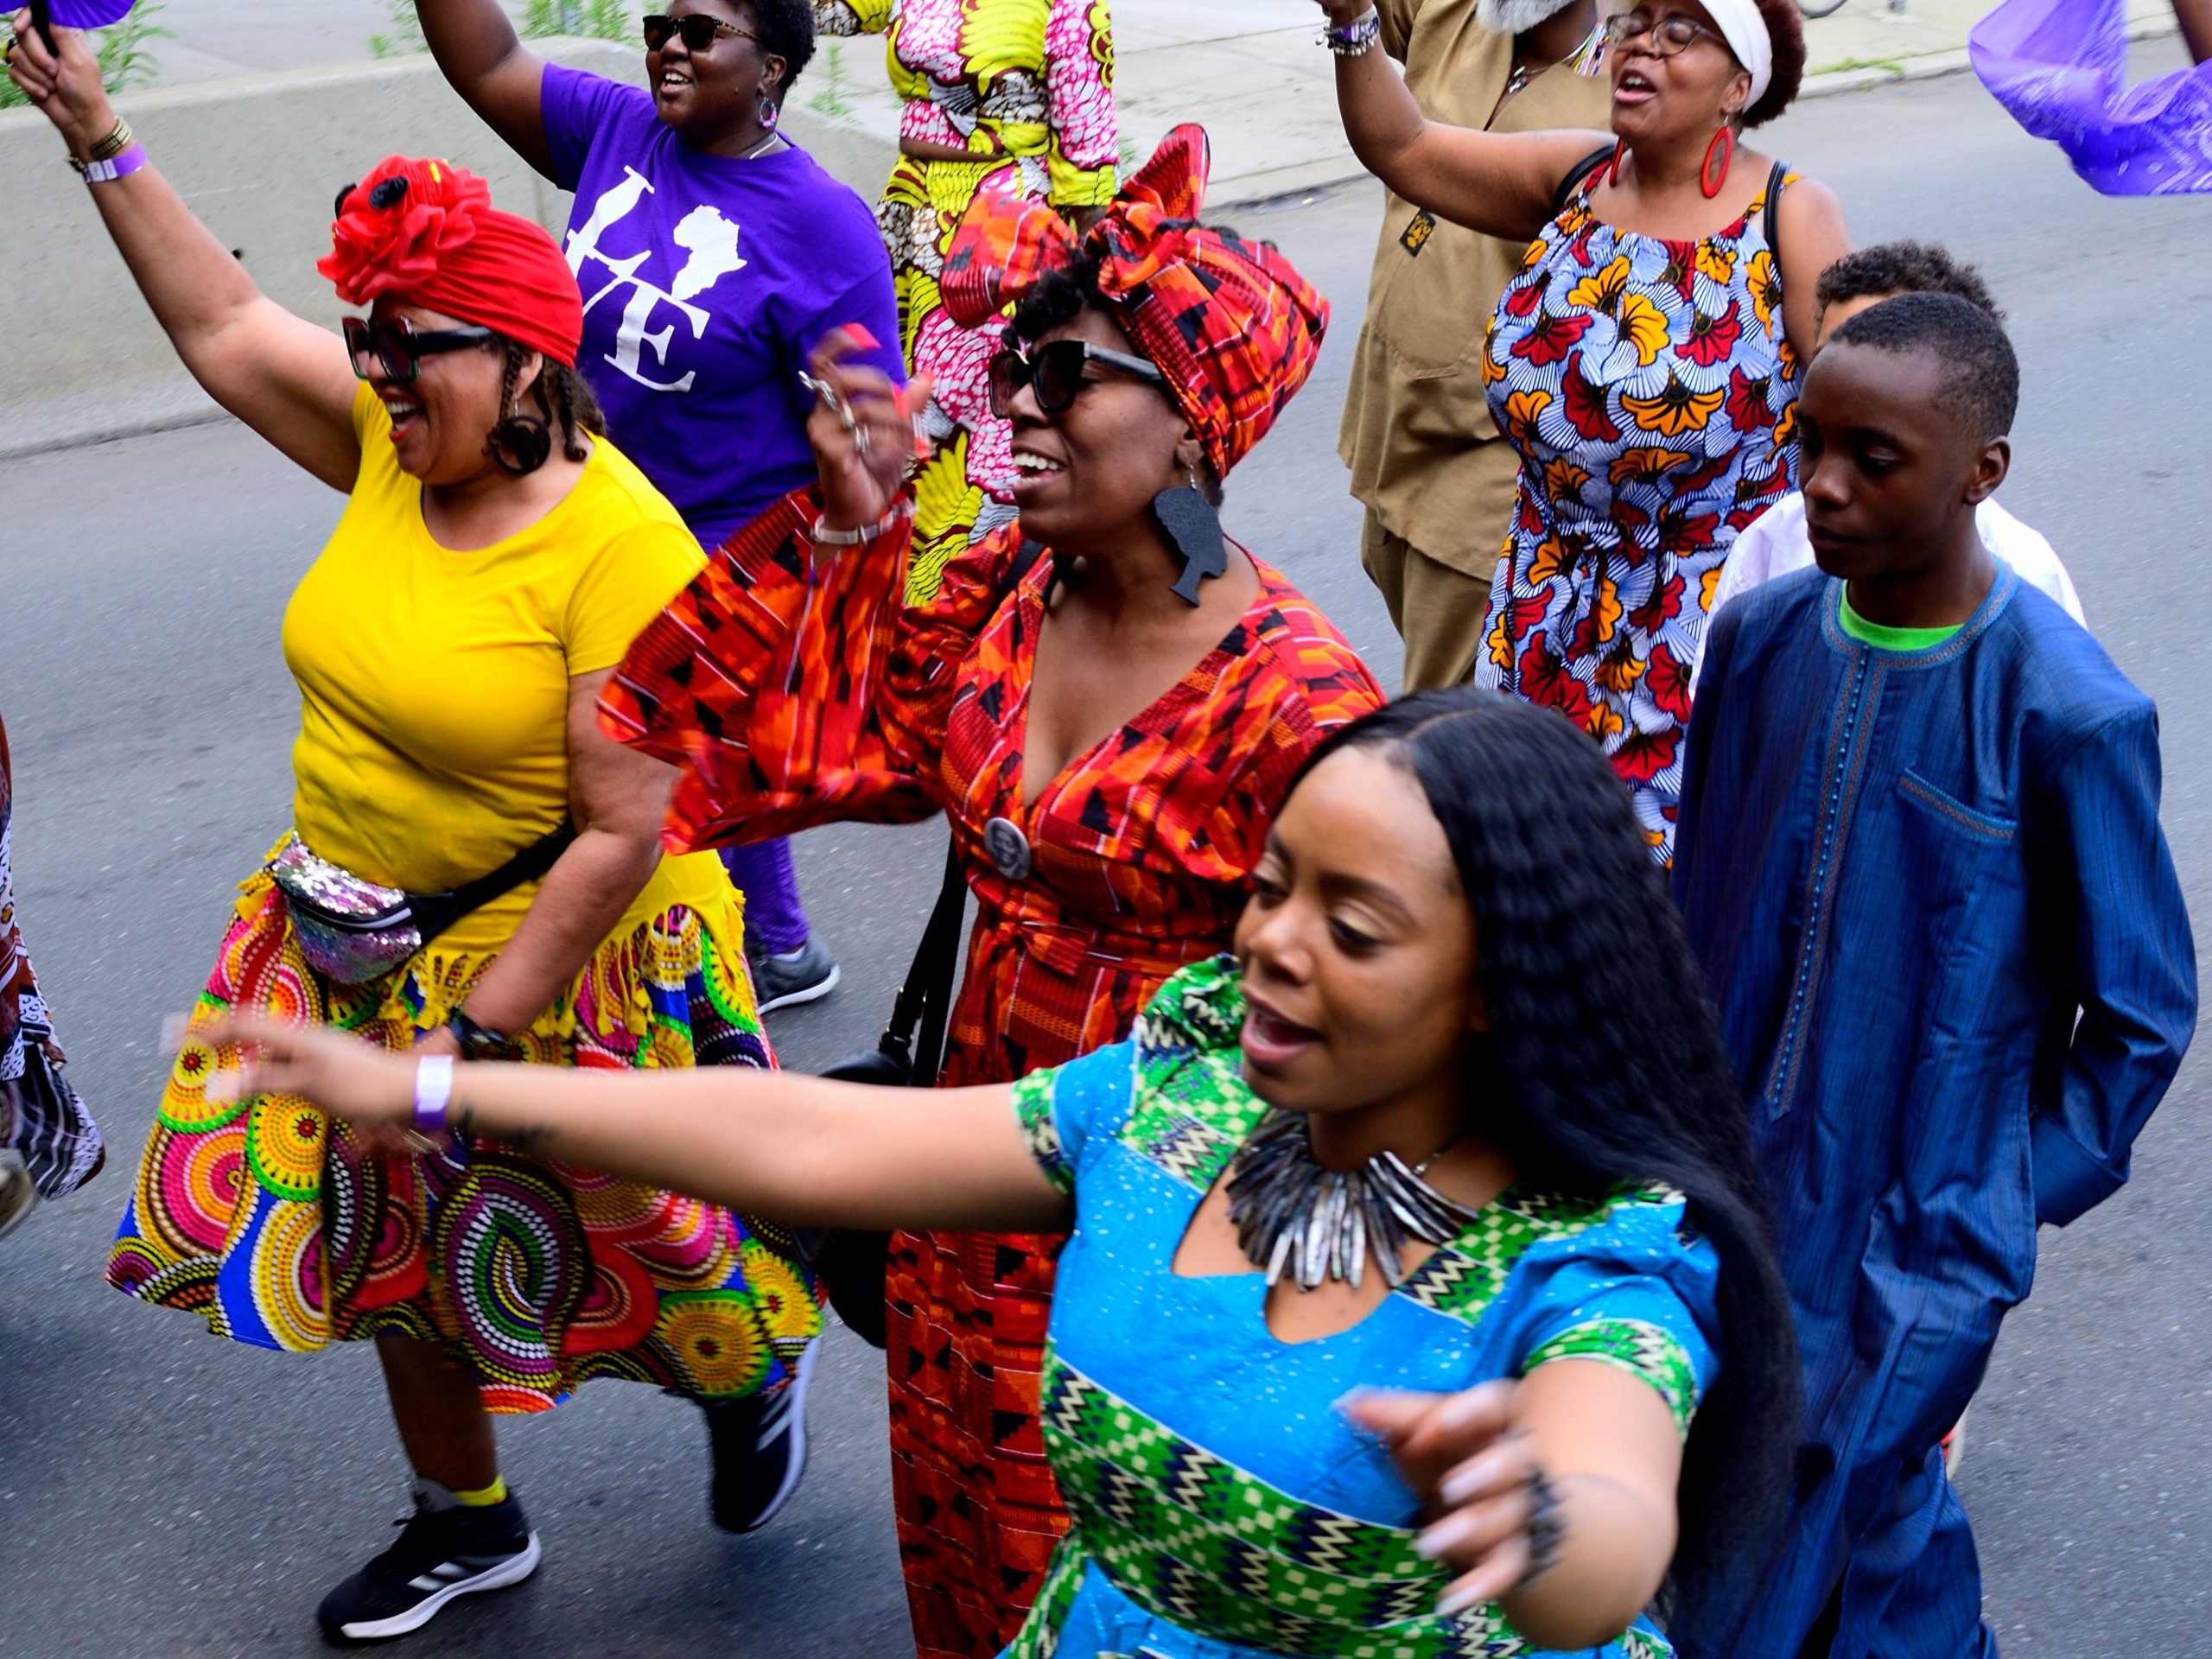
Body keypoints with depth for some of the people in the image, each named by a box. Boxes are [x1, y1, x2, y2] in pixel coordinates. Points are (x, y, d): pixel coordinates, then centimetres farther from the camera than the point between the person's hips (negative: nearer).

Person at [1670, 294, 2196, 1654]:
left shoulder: (2068, 715, -18)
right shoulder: (1762, 638, -3)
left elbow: (2143, 1016, -7)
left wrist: (2018, 1198, -5)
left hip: (1917, 1231, -4)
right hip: (1735, 1185, 5)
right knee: (1884, 1507, 23)